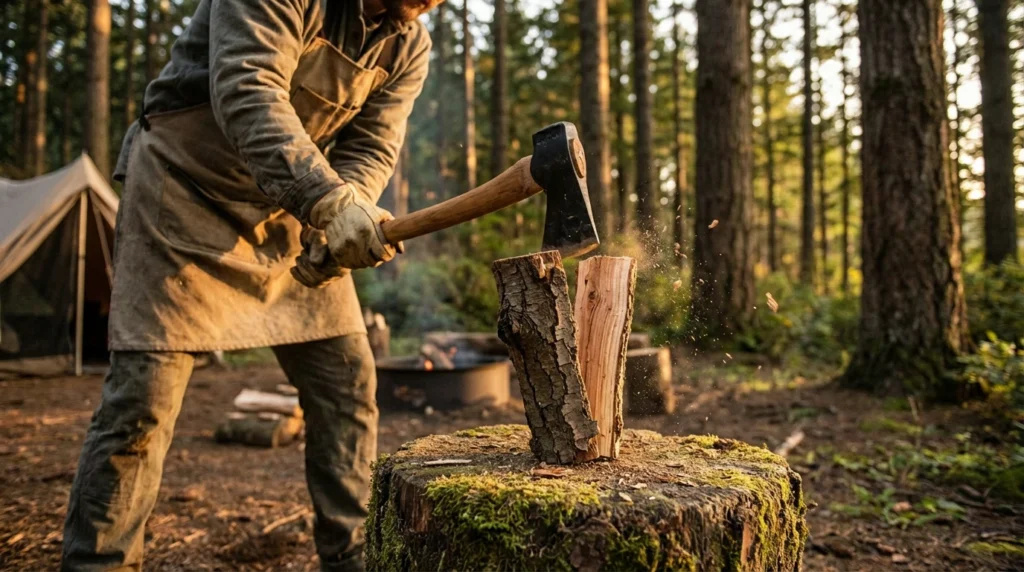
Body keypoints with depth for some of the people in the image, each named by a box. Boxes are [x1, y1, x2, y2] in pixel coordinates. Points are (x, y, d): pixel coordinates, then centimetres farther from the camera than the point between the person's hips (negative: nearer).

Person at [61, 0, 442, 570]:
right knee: (144, 393, -9)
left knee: (349, 383, 2)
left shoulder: (409, 46, -2)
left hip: (296, 211, 6)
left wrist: (340, 230, -26)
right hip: (188, 191, -5)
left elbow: (371, 149, -6)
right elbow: (245, 93, -32)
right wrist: (329, 201, -44)